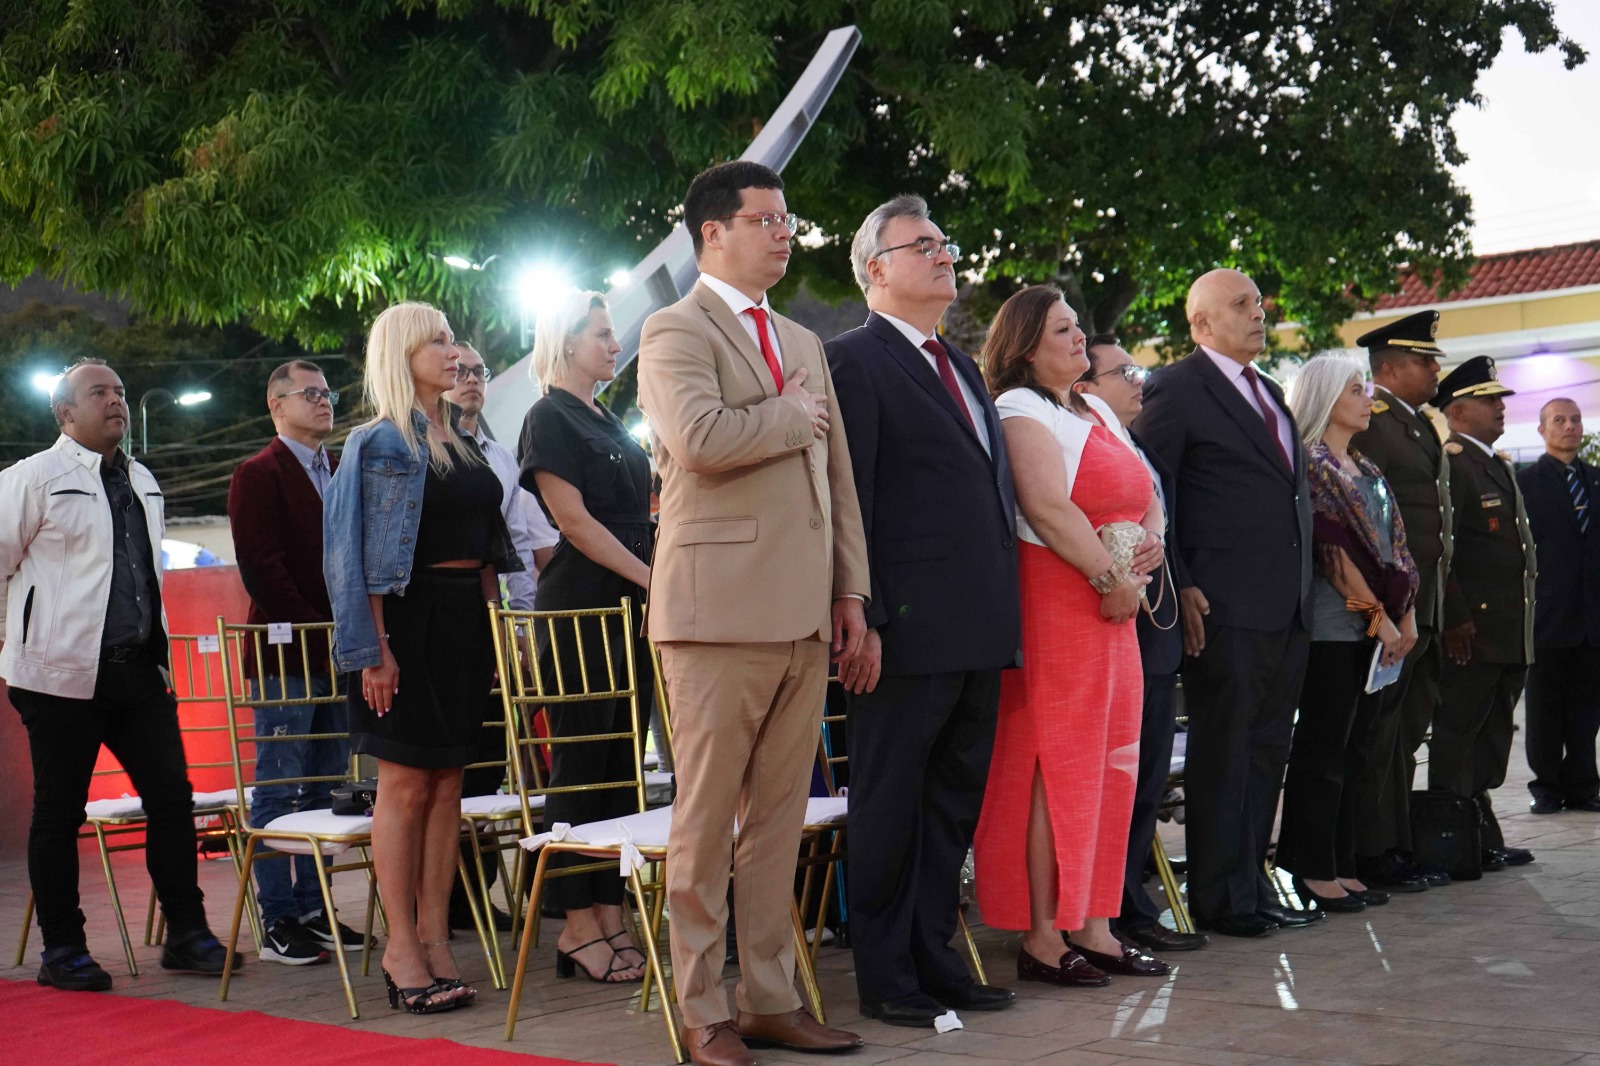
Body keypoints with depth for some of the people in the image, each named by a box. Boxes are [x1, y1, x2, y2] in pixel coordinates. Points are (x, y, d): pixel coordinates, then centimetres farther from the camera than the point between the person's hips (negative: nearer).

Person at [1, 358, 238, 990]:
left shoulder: (143, 482, 16)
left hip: (139, 667, 6)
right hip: (62, 672, -6)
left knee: (172, 797, 4)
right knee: (60, 813, 3)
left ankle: (186, 935, 13)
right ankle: (62, 951, 13)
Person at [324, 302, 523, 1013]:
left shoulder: (463, 443, 16)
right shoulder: (380, 443, -5)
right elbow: (360, 556, -10)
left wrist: (492, 628, 13)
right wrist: (374, 649, -16)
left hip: (466, 620, 7)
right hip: (409, 618, -7)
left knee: (447, 783, 6)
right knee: (406, 785, -3)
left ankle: (435, 937, 11)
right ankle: (401, 946, 3)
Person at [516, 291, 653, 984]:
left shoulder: (608, 422, 20)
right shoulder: (549, 418, -5)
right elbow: (572, 518, -14)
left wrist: (654, 586, 11)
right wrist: (649, 575, -15)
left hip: (628, 605, 8)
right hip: (580, 606, -8)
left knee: (620, 763, 7)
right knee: (580, 760, -5)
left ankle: (609, 915, 11)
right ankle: (578, 927, -2)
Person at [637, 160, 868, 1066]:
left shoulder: (804, 344, 21)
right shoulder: (678, 331, -3)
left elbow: (837, 473, 20)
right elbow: (698, 438, -22)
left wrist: (850, 588, 12)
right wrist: (793, 416, -6)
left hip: (802, 614, 7)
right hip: (721, 607, -7)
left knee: (780, 818, 11)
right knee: (707, 818, 0)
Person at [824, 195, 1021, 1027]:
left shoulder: (964, 367, 20)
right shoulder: (855, 361, -6)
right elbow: (848, 501, -13)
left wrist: (1004, 615, 16)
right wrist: (862, 622, -18)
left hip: (979, 630, 8)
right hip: (908, 629, -8)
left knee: (955, 803, 14)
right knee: (889, 807, 2)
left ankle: (934, 959, 24)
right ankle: (886, 979, 11)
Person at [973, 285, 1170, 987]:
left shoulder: (1096, 413, 20)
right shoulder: (1021, 410, -7)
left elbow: (1145, 495, 21)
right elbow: (1048, 508, -19)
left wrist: (1152, 539, 0)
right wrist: (1111, 575, -17)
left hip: (1112, 610, 9)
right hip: (1053, 604, -9)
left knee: (1106, 763, 9)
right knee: (1054, 762, -6)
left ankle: (1091, 926, 16)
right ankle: (1041, 937, -1)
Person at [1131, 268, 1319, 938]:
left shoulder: (1269, 393, 19)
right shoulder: (1177, 390, -7)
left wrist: (1305, 581, 15)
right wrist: (1179, 587, -15)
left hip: (1287, 606, 8)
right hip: (1224, 607, -8)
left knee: (1267, 749, 12)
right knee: (1223, 752, -2)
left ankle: (1253, 885, 21)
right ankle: (1221, 899, 5)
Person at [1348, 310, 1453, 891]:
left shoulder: (1421, 426, 18)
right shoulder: (1369, 425, -12)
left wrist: (1439, 604, 16)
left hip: (1425, 607, 9)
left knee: (1408, 729, 13)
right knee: (1381, 734, -2)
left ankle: (1398, 848, 21)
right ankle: (1375, 855, 5)